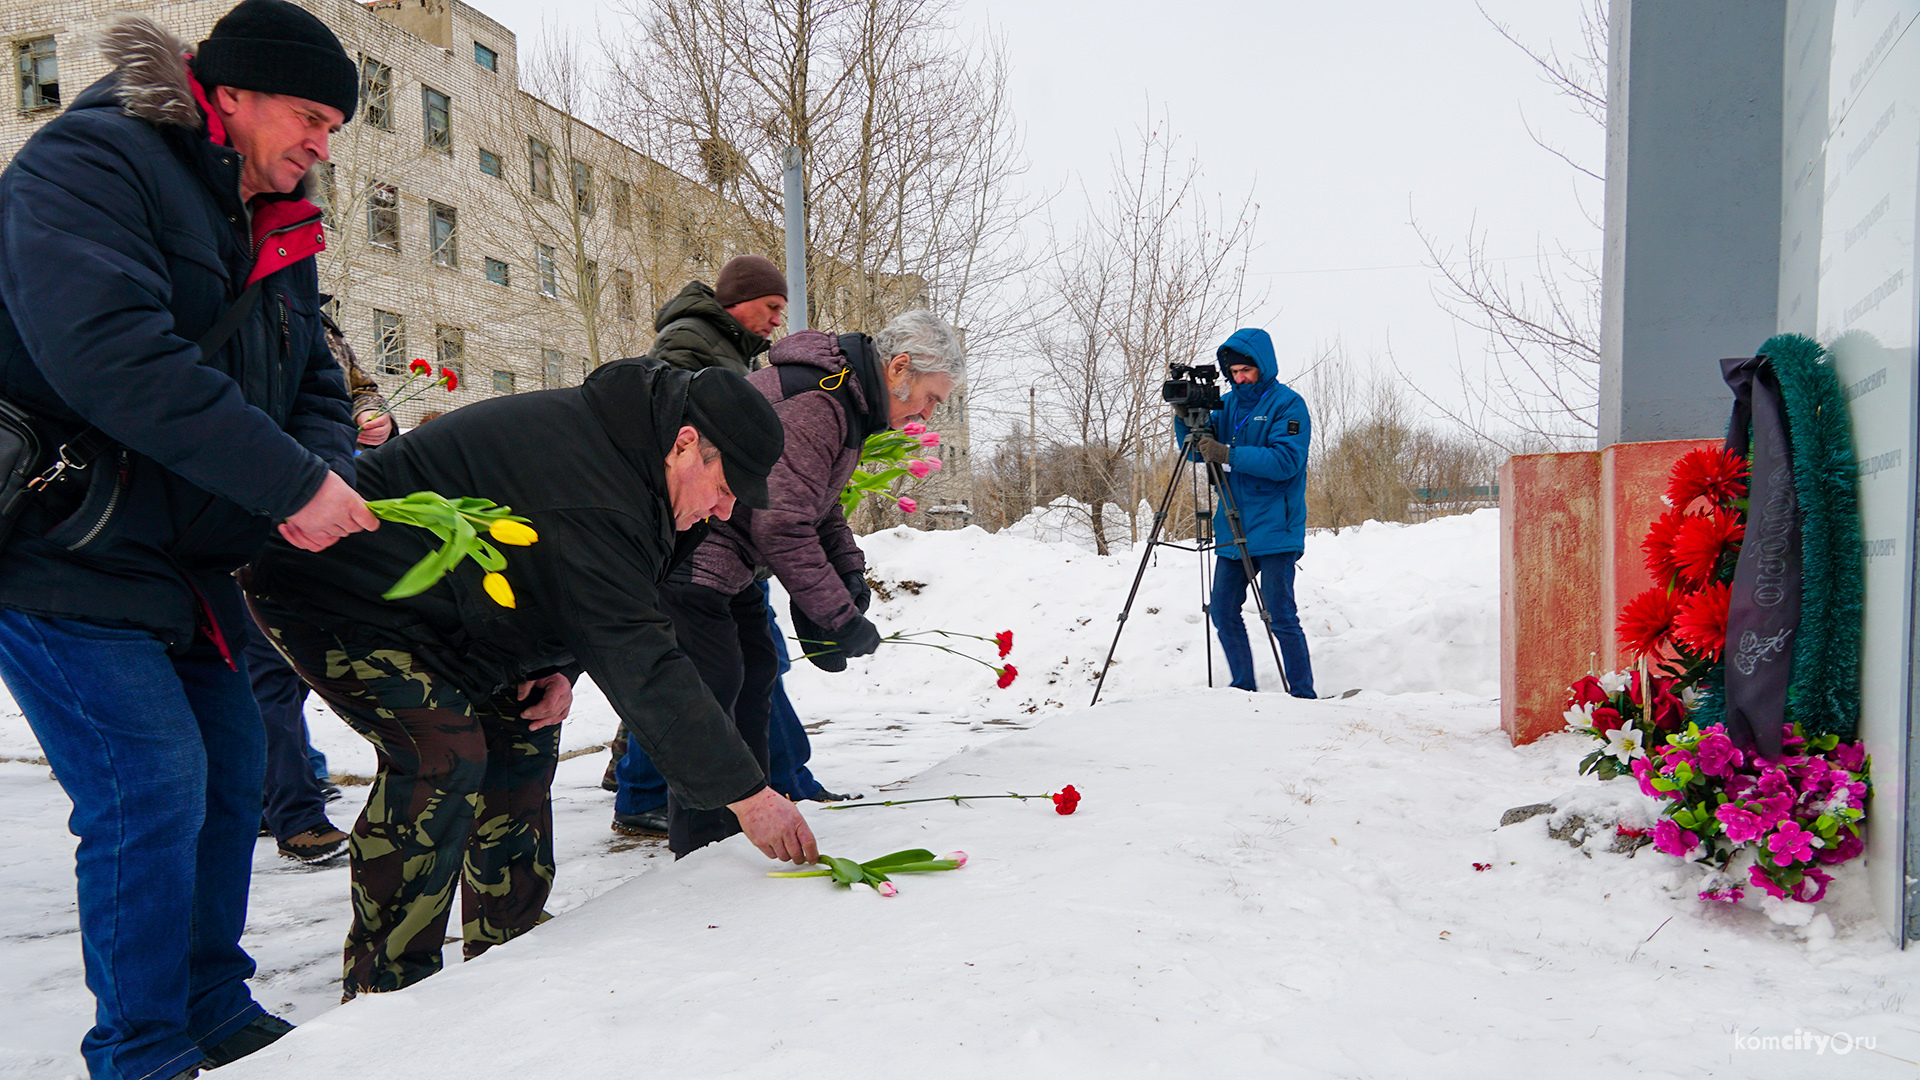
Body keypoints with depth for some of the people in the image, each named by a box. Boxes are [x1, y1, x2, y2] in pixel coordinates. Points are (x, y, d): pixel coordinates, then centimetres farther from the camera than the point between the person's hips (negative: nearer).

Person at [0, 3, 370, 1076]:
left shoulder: (279, 234, 12)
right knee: (153, 784, -12)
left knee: (233, 768, 11)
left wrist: (327, 474, -14)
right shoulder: (87, 164, -15)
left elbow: (313, 381, 10)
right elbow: (109, 353, -30)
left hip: (188, 558, 9)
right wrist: (293, 482, -30)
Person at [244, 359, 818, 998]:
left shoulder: (610, 440, -1)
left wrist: (560, 667, -8)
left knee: (522, 732, 6)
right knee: (445, 755, -22)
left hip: (419, 598, 10)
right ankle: (385, 988, -9)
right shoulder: (586, 501, -33)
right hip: (329, 593, -10)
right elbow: (639, 666, -34)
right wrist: (748, 794, -31)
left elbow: (593, 610, 12)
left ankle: (506, 952, 16)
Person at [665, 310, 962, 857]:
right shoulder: (812, 402, -25)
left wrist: (850, 572, 1)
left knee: (755, 669, 14)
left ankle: (744, 822, 24)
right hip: (688, 553, -11)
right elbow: (782, 525, -29)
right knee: (715, 681, -10)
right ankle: (699, 847, -2)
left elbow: (819, 505, 17)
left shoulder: (848, 398, 10)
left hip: (723, 561, 11)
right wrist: (840, 617, -23)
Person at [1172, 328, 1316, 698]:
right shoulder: (1228, 403, 13)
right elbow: (1195, 450, 11)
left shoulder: (1288, 404, -6)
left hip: (1274, 531, -7)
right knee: (1223, 611, 8)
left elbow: (1285, 461, -18)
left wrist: (1228, 454, -24)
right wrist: (1185, 418, -7)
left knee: (1280, 616, -5)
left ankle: (1303, 694, 6)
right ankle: (1243, 687, 20)